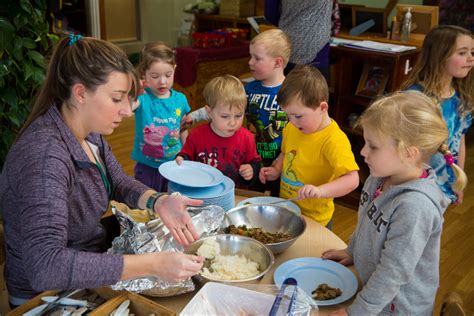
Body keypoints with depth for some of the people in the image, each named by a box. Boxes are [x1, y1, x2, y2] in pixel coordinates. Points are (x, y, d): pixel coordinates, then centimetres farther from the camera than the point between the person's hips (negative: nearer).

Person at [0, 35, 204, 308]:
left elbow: (118, 182, 4)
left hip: (96, 254, 7)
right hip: (48, 295, -7)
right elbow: (45, 267, -41)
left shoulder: (88, 129, -7)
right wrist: (153, 264, -41)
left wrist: (159, 202, -17)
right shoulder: (44, 154, -33)